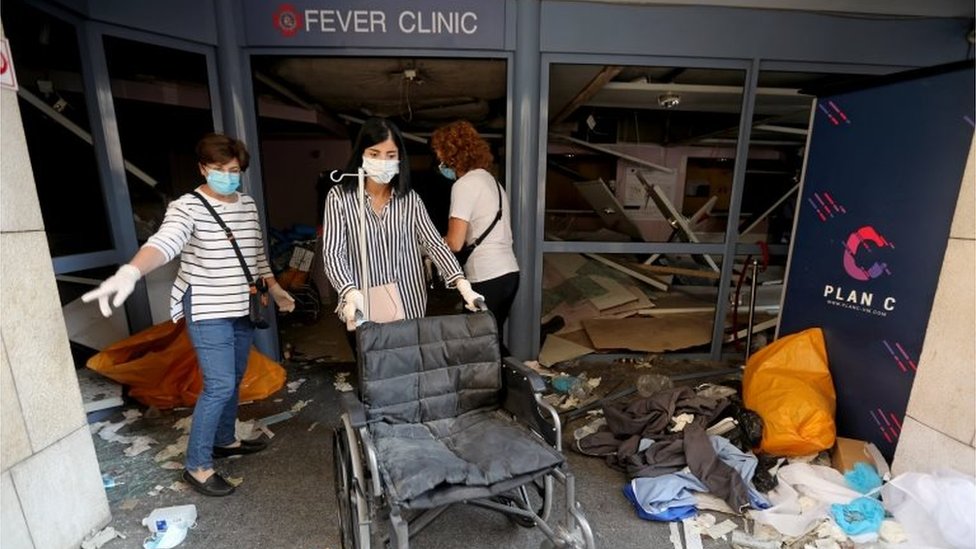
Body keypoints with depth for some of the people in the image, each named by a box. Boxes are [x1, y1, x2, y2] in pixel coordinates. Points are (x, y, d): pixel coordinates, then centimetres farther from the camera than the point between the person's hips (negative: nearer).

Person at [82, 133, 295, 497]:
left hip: (242, 308, 7)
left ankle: (224, 441, 37)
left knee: (234, 381, 17)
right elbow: (164, 241, -35)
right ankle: (197, 466, 11)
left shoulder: (248, 205, 6)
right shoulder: (187, 207, -15)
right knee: (219, 386, -7)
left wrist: (274, 287, 18)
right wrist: (131, 272, -53)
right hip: (207, 311, -7)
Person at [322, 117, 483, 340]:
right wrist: (351, 294, -32)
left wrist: (463, 284, -22)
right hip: (364, 311, -1)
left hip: (409, 308, 2)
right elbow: (333, 253, -12)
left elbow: (434, 244, -6)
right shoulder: (340, 197, -5)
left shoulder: (410, 199, 2)